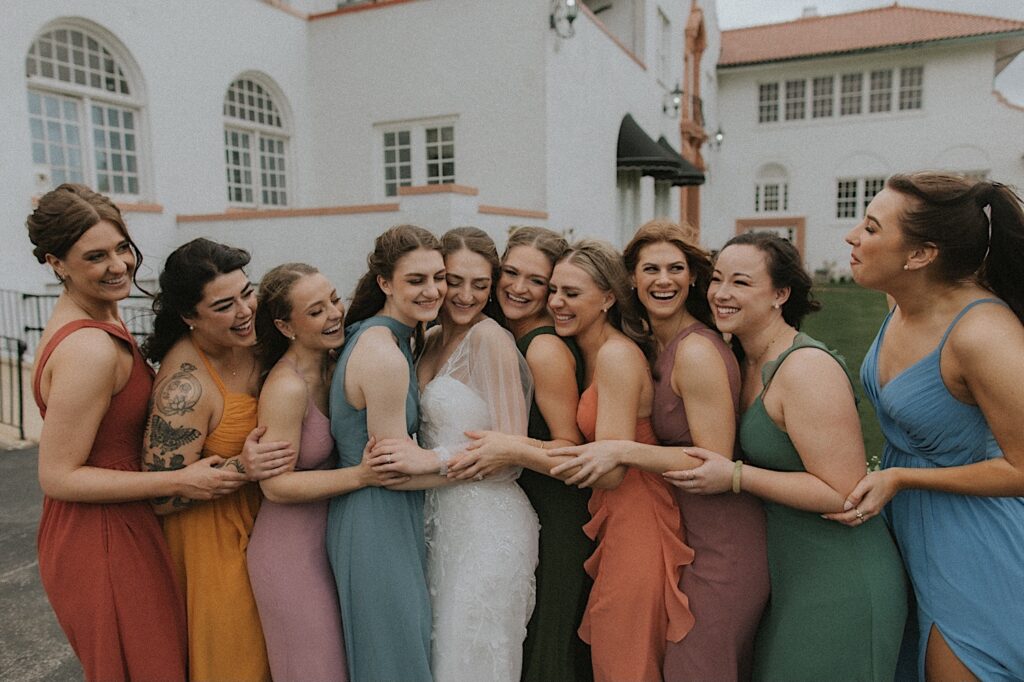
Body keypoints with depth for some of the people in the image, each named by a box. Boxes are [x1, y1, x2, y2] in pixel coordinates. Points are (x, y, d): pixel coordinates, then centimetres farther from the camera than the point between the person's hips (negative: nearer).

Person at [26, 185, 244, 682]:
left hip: (110, 529, 10)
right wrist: (179, 483, -23)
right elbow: (57, 476, -23)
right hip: (102, 536, -10)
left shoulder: (85, 317, 5)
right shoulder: (90, 348, -26)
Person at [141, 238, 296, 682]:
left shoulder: (248, 339, -9)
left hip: (260, 519, 7)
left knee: (266, 645, 23)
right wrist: (240, 467, -33)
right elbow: (161, 497, -22)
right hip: (212, 535, -6)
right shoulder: (184, 386, -29)